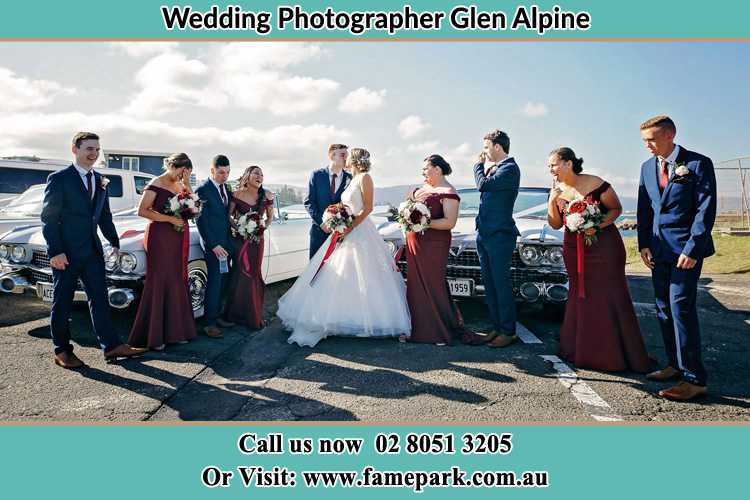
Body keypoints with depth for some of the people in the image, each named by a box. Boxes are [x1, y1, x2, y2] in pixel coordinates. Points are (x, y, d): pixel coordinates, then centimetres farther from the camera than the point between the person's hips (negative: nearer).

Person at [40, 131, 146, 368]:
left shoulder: (101, 181, 10)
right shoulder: (59, 179, -8)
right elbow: (48, 217, -11)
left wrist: (114, 242, 10)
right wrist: (55, 251, -16)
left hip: (92, 250, 6)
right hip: (66, 252, -6)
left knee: (99, 298, 6)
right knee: (62, 302, 5)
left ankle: (111, 346, 10)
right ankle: (62, 352, 17)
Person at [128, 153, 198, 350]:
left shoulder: (180, 185, 13)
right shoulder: (155, 185, -7)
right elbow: (142, 211, -13)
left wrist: (187, 185, -3)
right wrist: (170, 219, -17)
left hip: (179, 238, 7)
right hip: (160, 236, -7)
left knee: (177, 283, 7)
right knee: (159, 283, -5)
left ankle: (175, 330, 15)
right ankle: (152, 336, 3)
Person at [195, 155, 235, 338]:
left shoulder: (226, 187, 11)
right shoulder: (203, 190, -11)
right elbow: (201, 221, -14)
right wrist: (214, 245, -17)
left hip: (227, 242, 7)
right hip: (214, 244, -7)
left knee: (223, 282, 13)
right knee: (214, 282, -5)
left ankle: (217, 316, 24)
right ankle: (209, 323, 3)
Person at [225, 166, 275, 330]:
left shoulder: (267, 196, -1)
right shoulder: (237, 195, -8)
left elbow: (270, 217, 11)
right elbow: (229, 216, 0)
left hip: (257, 239, 2)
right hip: (239, 239, -2)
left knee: (254, 274, 7)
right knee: (241, 274, 0)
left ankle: (254, 316, 20)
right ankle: (237, 314, 16)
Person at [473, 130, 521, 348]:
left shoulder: (510, 168, -10)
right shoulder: (494, 168, 18)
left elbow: (483, 185, -18)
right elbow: (484, 188, 25)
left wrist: (479, 165, -1)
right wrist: (484, 167, 17)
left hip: (500, 234, -9)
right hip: (484, 233, 9)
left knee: (501, 283, -5)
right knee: (489, 284, 11)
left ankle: (508, 332, 4)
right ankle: (497, 327, 20)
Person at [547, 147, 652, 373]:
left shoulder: (596, 185, -13)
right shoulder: (557, 190, 2)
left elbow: (616, 209, -3)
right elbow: (555, 225, 5)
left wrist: (598, 225, -20)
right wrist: (552, 202, -12)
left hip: (603, 246, -5)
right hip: (573, 249, 5)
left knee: (610, 298, -4)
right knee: (579, 296, 10)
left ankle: (617, 356, 5)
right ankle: (582, 352, 21)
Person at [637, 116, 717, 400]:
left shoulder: (698, 164, -6)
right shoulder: (647, 167, 11)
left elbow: (706, 209, -10)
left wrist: (692, 249, -15)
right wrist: (644, 244, 3)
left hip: (686, 248, -6)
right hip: (658, 249, 6)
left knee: (681, 307, -11)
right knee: (664, 308, 10)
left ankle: (694, 378, -5)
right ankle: (675, 364, 22)